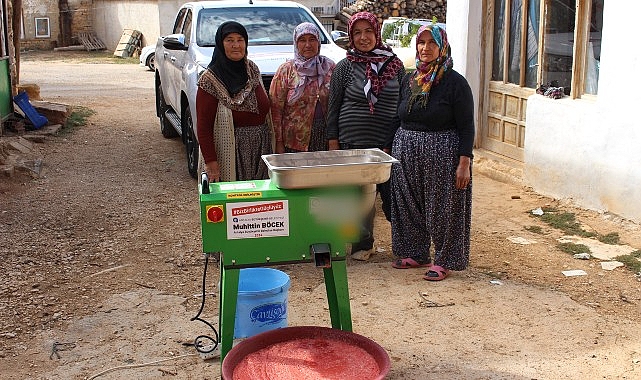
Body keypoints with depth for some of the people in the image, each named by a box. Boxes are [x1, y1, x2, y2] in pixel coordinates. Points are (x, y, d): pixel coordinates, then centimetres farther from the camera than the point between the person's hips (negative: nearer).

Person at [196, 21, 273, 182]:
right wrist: (210, 161, -20)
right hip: (232, 150, -5)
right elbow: (203, 125, -13)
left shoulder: (252, 69, 8)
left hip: (261, 146, 6)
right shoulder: (210, 80, -10)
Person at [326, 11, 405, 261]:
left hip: (389, 142, 1)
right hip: (354, 142, -1)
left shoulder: (395, 64, 6)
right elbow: (333, 107, 4)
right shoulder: (344, 67, 1)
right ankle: (362, 244, 19)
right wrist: (333, 143, 0)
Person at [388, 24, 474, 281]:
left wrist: (464, 163, -16)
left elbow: (466, 127, -10)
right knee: (410, 206, 12)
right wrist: (390, 150, 11)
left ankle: (444, 261, 14)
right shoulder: (409, 80, 9)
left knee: (442, 209, 2)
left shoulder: (455, 83, -9)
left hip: (443, 155, -6)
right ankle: (416, 253, 28)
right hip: (407, 154, 6)